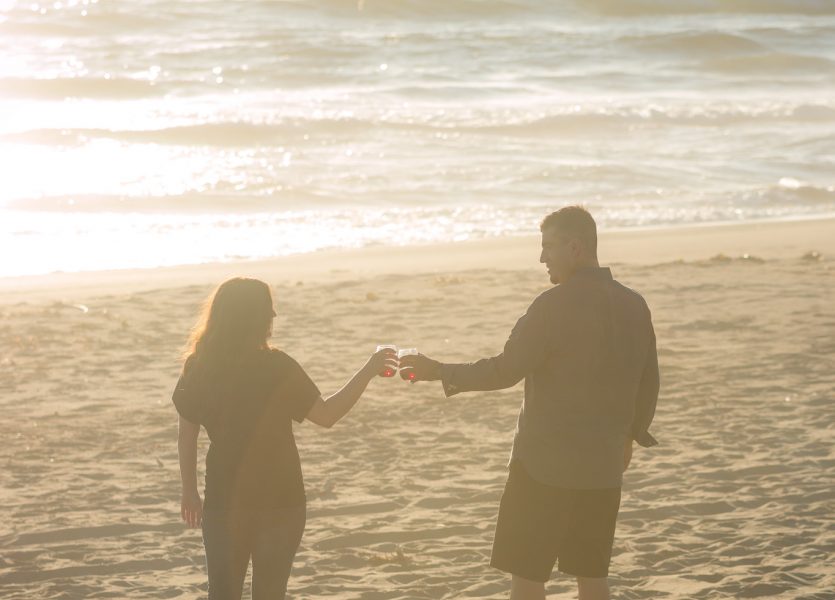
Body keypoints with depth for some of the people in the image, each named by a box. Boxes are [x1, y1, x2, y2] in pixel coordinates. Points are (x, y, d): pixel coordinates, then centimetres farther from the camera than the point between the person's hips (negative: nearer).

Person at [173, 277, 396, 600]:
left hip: (224, 499, 3)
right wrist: (368, 371, -4)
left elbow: (187, 434, 3)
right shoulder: (276, 368, -14)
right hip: (277, 500, -3)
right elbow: (326, 415, -11)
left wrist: (190, 491, 13)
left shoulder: (199, 367, -2)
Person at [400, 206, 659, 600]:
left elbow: (505, 371, -16)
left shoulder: (555, 304, -15)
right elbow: (648, 382, 13)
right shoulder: (634, 306, 5)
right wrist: (632, 432, 29)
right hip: (603, 464, 6)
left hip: (546, 462, -6)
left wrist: (440, 372, -6)